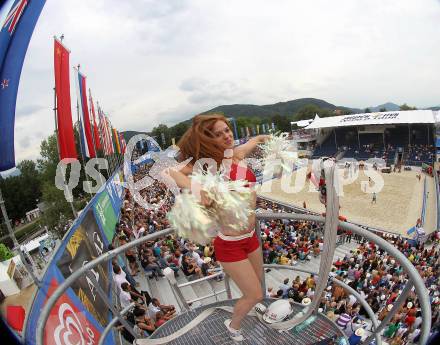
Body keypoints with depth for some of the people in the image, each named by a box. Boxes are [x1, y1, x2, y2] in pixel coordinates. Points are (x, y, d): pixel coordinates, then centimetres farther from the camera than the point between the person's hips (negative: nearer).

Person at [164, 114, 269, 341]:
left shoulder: (238, 154, -1)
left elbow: (255, 140, 22)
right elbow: (169, 171, -34)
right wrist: (194, 187, -46)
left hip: (250, 236, 7)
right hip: (230, 244, -6)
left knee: (257, 283, 29)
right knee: (254, 295, 10)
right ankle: (233, 325, 42)